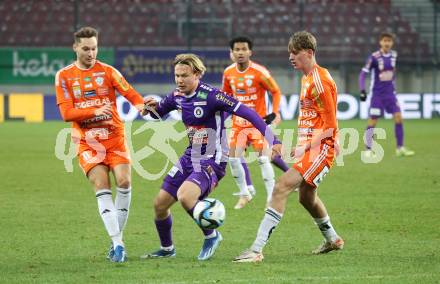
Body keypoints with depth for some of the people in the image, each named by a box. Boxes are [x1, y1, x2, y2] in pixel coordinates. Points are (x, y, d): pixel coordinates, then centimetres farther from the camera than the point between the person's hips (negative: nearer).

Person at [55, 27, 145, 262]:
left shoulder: (107, 71, 4)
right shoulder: (64, 76, 2)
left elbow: (131, 94, -5)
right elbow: (66, 113, -6)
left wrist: (141, 105, -28)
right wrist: (94, 111, -20)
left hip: (114, 137, 1)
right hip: (87, 141, -1)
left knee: (124, 181, -13)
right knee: (102, 187, -15)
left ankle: (117, 239, 2)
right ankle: (117, 243, -18)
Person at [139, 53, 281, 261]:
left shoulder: (211, 96, -21)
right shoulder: (177, 97, 2)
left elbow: (247, 113, -24)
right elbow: (158, 113, 22)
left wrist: (272, 140, -29)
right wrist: (152, 107, -4)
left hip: (212, 161, -8)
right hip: (190, 158, 8)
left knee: (184, 196, -31)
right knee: (160, 204, 7)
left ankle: (211, 236, -6)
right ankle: (166, 249, 31)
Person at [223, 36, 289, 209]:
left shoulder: (259, 72, -16)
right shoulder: (228, 73, -1)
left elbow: (276, 92, -6)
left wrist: (274, 113, -16)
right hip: (238, 122, 5)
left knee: (263, 159, -12)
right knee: (233, 158, -2)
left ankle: (271, 198, -6)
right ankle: (244, 194, 17)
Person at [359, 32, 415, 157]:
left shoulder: (394, 55, 2)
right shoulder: (374, 57, -14)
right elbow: (363, 73, -13)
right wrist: (362, 90, -22)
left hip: (390, 93, 5)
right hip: (377, 94, -5)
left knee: (398, 117, -4)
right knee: (373, 120, -4)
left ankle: (400, 148, 4)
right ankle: (368, 150, 7)